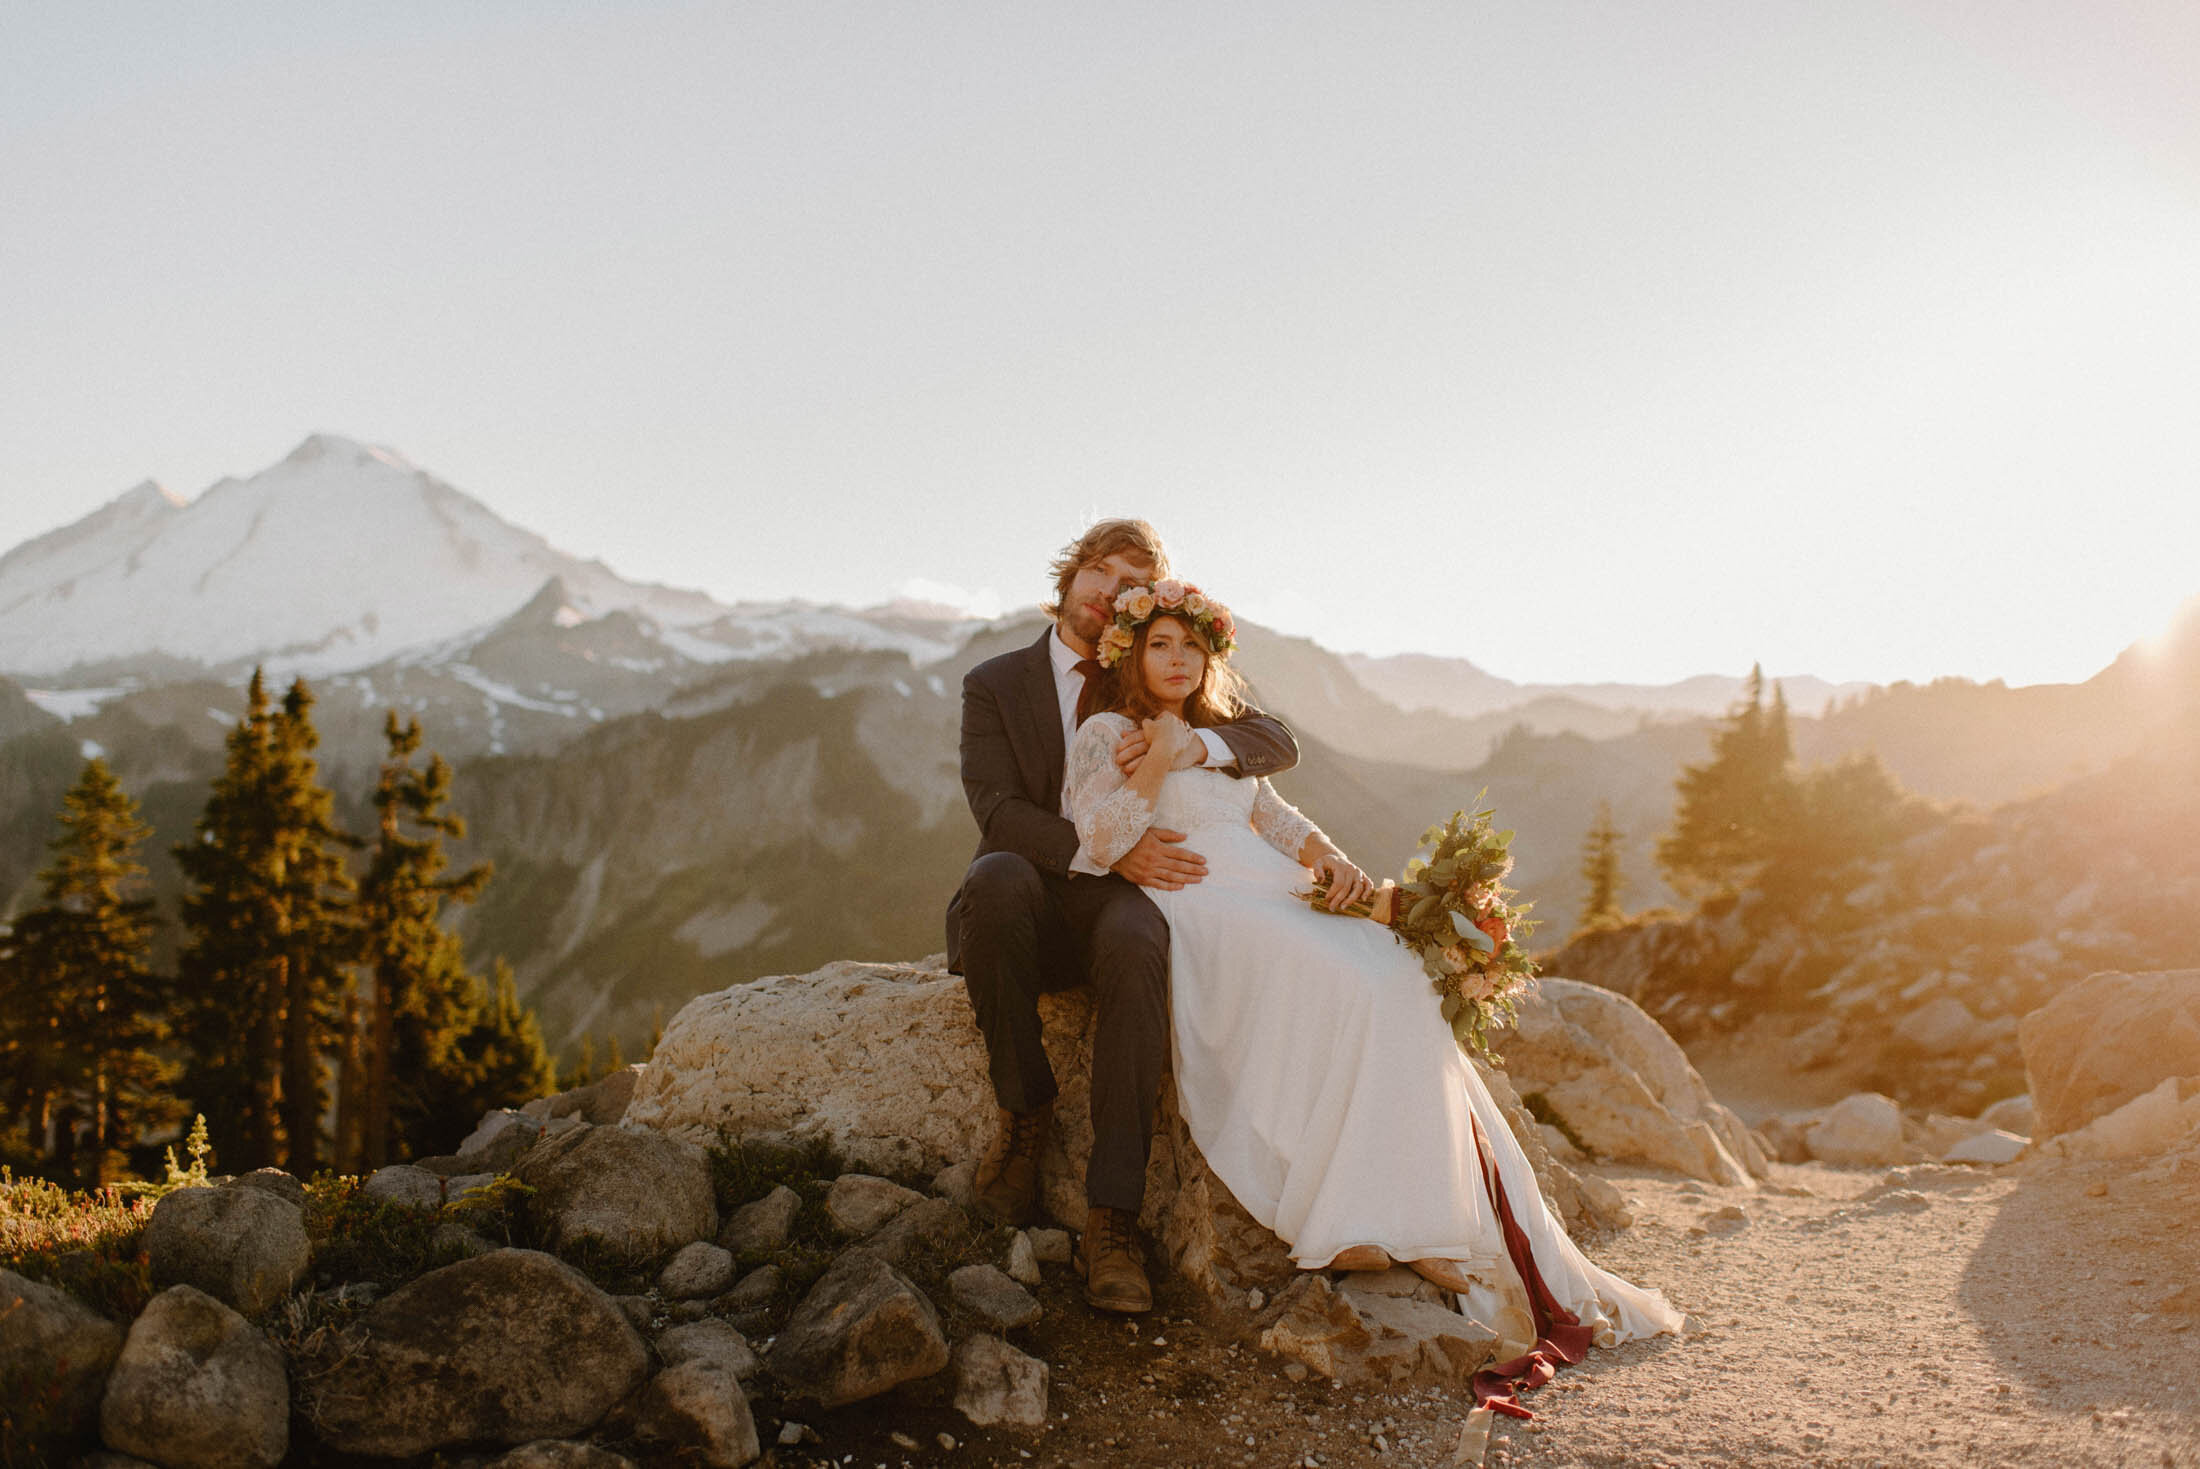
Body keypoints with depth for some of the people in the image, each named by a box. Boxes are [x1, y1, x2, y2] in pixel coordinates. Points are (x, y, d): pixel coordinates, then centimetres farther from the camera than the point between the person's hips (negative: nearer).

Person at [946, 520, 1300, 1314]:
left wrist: (1194, 743, -18)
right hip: (1027, 908, -1)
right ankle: (1022, 1106, -21)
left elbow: (1279, 743, 4)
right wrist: (1111, 853, -24)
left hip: (1117, 902, 1)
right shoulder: (995, 684, 6)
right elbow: (998, 810, -9)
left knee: (1135, 943, -37)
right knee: (997, 875, -37)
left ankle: (1111, 1220, -39)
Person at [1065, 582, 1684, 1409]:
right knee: (1338, 984, -30)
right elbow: (1101, 842, -4)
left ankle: (1410, 1222, -23)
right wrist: (1159, 762, -6)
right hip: (1194, 914, -6)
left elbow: (1278, 820, 20)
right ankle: (1348, 1220, -26)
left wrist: (1332, 860, 1)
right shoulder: (1104, 736, 10)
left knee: (1396, 979, -19)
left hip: (1277, 899, 7)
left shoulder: (1224, 742, 30)